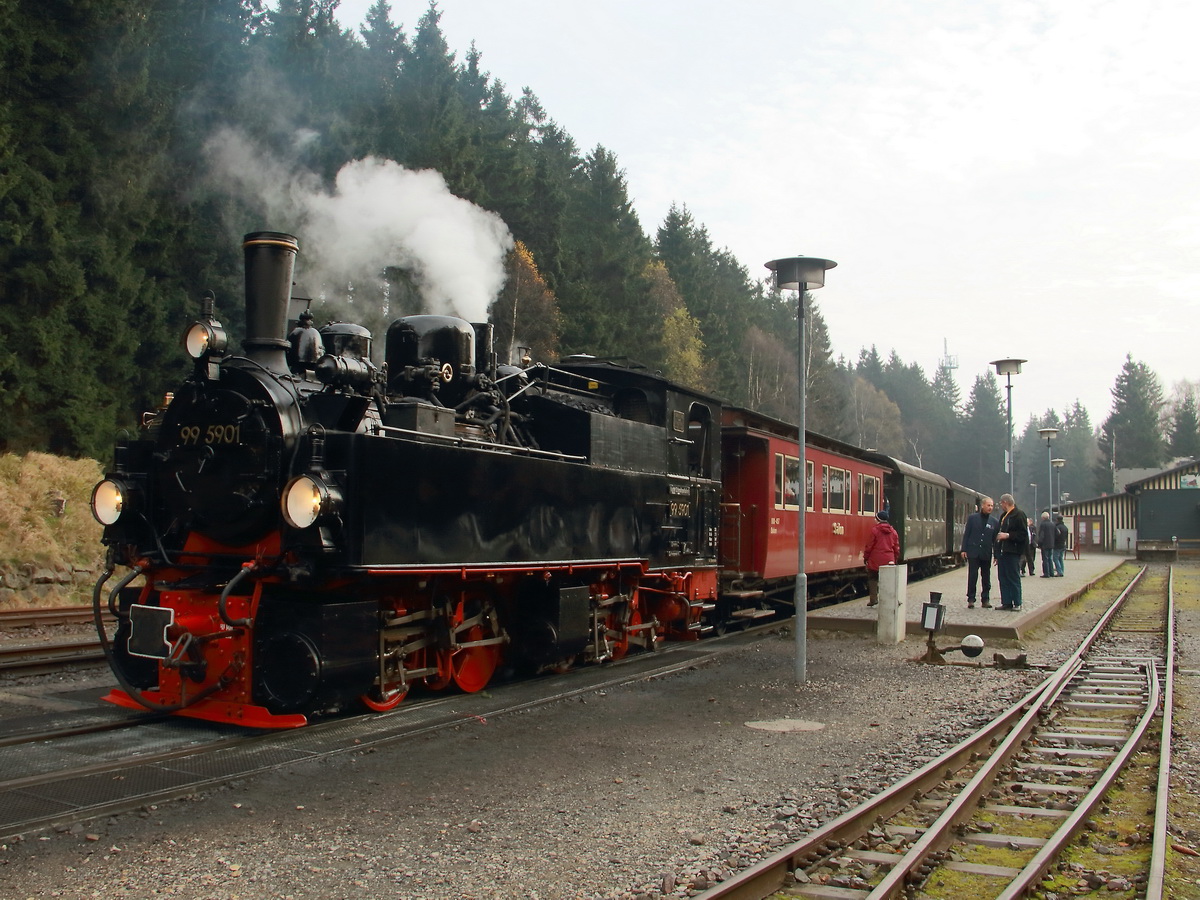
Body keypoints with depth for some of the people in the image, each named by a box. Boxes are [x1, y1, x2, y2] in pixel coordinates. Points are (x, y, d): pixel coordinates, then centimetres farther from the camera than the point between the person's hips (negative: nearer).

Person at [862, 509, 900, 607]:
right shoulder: (893, 532, 8)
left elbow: (869, 546, -6)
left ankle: (873, 599, 1)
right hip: (889, 561, 4)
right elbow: (897, 548, 12)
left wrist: (865, 558, 5)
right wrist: (895, 560, 22)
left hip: (875, 561, -4)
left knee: (873, 579, 7)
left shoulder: (874, 530, -8)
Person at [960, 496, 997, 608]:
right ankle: (971, 599, 5)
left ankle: (986, 599, 16)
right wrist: (963, 549, -4)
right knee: (972, 576, -2)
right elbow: (966, 534, 2)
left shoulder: (994, 521, 6)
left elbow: (995, 539, 8)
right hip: (973, 552, -2)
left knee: (986, 577, 7)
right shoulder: (972, 518, 2)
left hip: (986, 554, 2)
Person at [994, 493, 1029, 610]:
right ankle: (1006, 602, 12)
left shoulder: (1019, 515, -8)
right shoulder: (1003, 516, 20)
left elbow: (1023, 534, -14)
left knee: (1014, 578, -4)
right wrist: (997, 554, 19)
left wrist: (1008, 535, -19)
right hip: (1002, 552, 9)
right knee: (1003, 578, 7)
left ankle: (1017, 603, 1)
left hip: (1012, 553, -9)